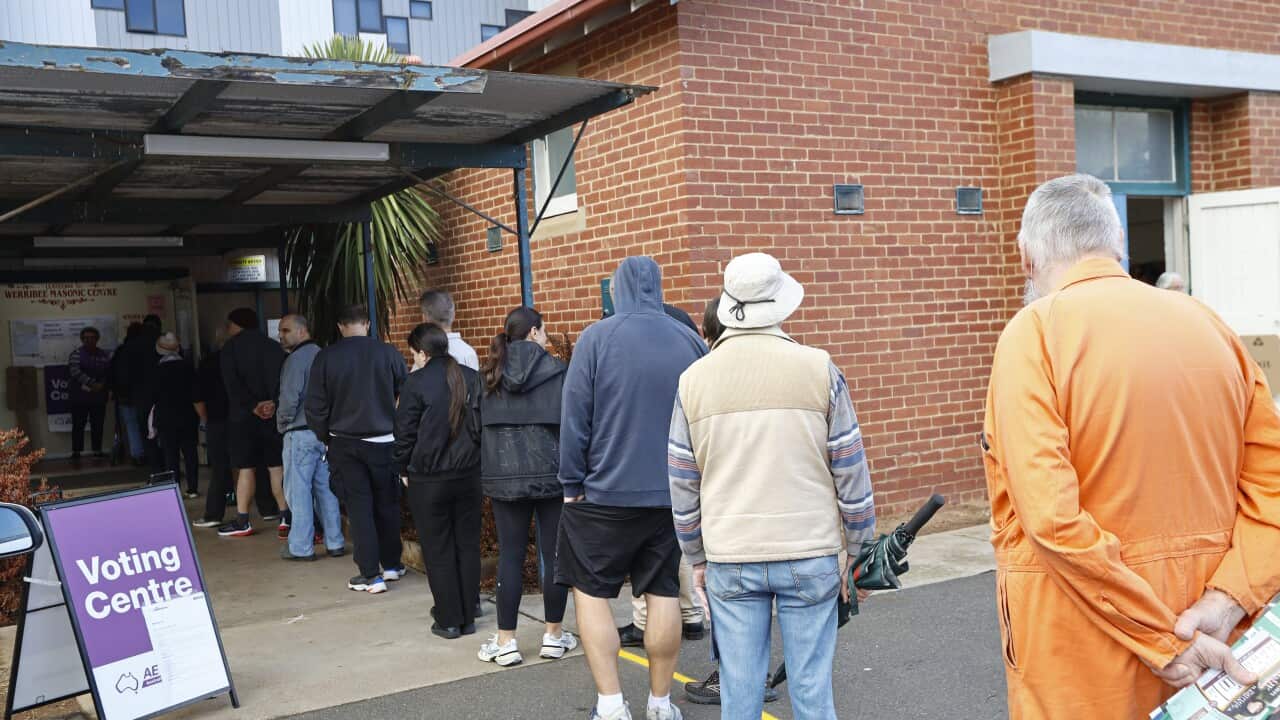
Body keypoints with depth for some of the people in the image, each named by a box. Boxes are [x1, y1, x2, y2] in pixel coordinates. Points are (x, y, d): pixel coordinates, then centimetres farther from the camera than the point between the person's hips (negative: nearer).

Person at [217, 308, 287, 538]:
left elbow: (232, 383, -12)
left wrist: (252, 406, -14)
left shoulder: (231, 347, -2)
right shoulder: (274, 346, 11)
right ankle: (286, 515, 7)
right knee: (277, 465, 7)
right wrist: (274, 404, -8)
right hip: (273, 416, 4)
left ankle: (242, 521, 1)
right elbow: (284, 380, 2)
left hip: (243, 416, -4)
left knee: (245, 467, -1)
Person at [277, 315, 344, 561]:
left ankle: (301, 547, 3)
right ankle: (335, 542, 15)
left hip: (301, 433, -7)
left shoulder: (296, 359, -12)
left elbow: (289, 398, -17)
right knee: (326, 488, 11)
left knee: (298, 491, 0)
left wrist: (282, 424, -1)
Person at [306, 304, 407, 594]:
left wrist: (325, 437, 12)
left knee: (359, 506, 4)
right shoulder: (388, 353, -7)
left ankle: (371, 574, 3)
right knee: (387, 503, 15)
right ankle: (391, 564, 25)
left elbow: (315, 407, -3)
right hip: (384, 441, 1)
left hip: (345, 443, 0)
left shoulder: (325, 357, -6)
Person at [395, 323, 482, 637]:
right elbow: (483, 424, 5)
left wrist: (403, 469, 7)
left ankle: (449, 620, 11)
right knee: (467, 546, 12)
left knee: (438, 551, 6)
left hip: (428, 480, -4)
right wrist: (474, 458, 14)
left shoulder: (417, 382, -12)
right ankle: (468, 617, 18)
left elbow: (405, 432, -7)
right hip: (469, 475, 4)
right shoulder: (472, 379, 1)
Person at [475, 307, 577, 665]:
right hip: (550, 472, -3)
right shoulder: (555, 370, -5)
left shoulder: (490, 375, 6)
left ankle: (506, 641, 9)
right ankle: (554, 636, 15)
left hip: (502, 475, 3)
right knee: (554, 554, 7)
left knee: (510, 555, 7)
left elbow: (481, 423, 9)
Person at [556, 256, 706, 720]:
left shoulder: (596, 337, -7)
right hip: (674, 494, 3)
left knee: (591, 591, 8)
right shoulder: (691, 342, 2)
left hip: (607, 492, -3)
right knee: (664, 594, 10)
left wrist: (572, 483, 1)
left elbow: (574, 417, -7)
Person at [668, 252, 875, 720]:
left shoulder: (694, 380, 1)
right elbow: (851, 471, -1)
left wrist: (697, 558, 17)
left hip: (729, 562, 2)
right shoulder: (818, 370, -5)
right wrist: (858, 550, 10)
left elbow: (682, 485, 6)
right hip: (809, 556, -1)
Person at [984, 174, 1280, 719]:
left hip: (1084, 638, -5)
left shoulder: (1035, 332, -13)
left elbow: (1052, 518, -23)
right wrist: (1228, 598, -9)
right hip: (1201, 625, 5)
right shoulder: (1208, 323, 4)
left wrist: (1162, 639, -17)